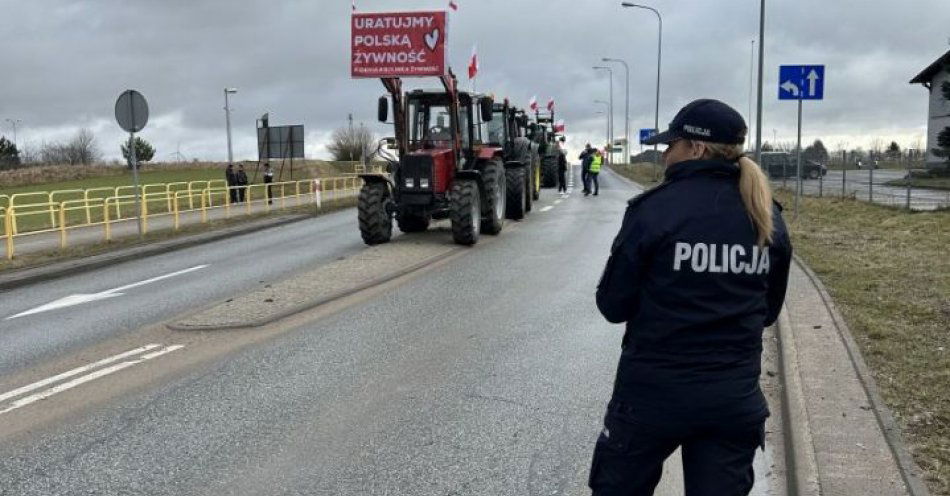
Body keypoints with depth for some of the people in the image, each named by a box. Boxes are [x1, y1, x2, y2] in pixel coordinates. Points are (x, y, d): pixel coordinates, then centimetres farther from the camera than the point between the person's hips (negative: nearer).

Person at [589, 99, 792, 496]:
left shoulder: (656, 209, -13)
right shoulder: (768, 218, 2)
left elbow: (613, 305, -8)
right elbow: (768, 310, 12)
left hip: (653, 392, -4)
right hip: (735, 396, 4)